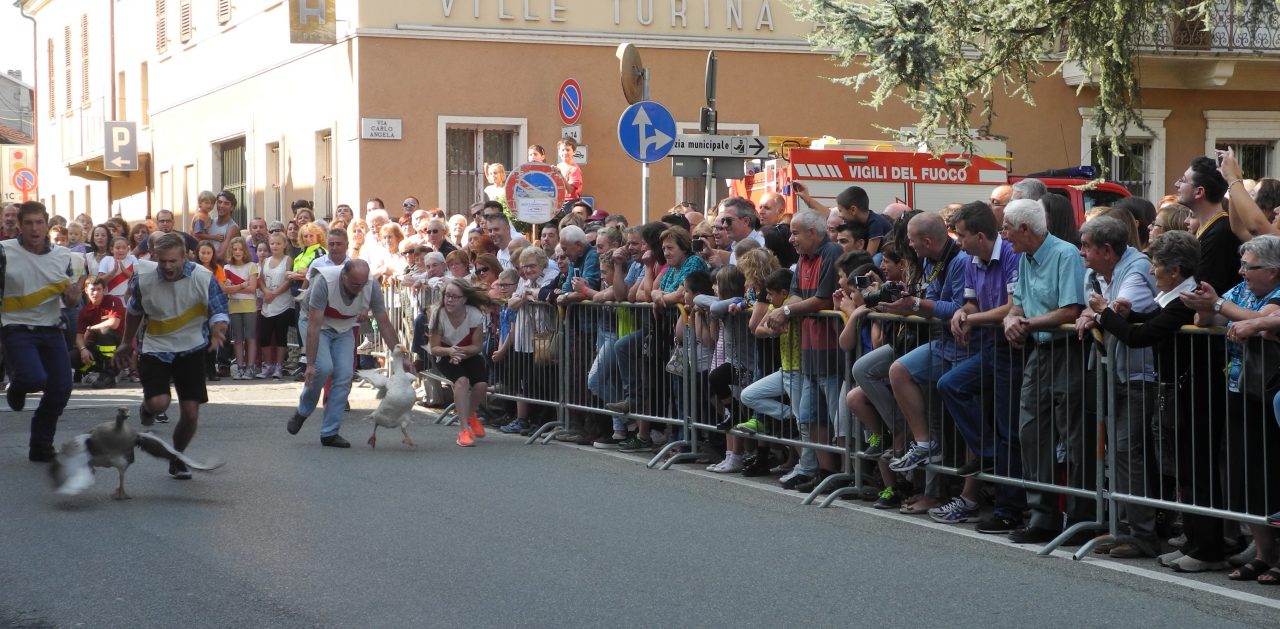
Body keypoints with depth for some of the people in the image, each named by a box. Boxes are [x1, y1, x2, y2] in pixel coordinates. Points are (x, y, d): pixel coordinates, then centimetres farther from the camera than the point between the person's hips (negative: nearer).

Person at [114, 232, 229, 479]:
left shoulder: (203, 278, -18)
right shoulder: (142, 279, -12)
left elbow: (219, 312, -13)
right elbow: (134, 312, 7)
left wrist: (218, 332, -36)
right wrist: (127, 343, 18)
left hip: (191, 350, 0)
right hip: (156, 348, 0)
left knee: (191, 412, -1)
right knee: (158, 403, -21)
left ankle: (177, 458, 27)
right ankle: (148, 408, 21)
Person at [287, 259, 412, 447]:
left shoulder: (372, 287, -23)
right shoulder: (325, 281, -35)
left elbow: (385, 324, -13)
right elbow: (314, 326, -34)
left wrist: (401, 356, -15)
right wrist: (310, 364, -36)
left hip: (343, 331, 4)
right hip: (319, 327, -4)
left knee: (344, 377, -11)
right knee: (324, 367, -25)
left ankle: (330, 433, -2)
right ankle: (302, 412, 1)